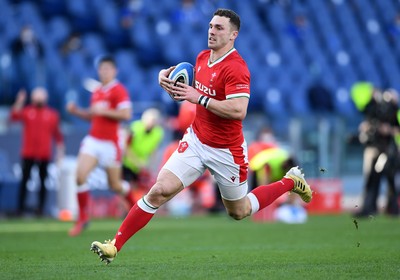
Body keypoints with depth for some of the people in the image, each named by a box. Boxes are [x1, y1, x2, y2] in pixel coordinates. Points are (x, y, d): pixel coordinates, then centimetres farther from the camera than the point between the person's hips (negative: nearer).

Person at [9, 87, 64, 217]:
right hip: (28, 153, -1)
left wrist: (60, 151, 8)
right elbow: (14, 116, -15)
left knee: (43, 181, 2)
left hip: (44, 154, 1)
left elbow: (57, 135, 11)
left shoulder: (52, 114, 7)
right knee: (25, 179, -1)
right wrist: (19, 102, -25)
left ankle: (41, 208, 7)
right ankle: (21, 207, 3)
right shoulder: (26, 111, 4)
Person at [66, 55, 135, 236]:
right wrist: (76, 111, 9)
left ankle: (135, 206, 37)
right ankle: (83, 218, -4)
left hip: (110, 143, -6)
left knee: (115, 185, 6)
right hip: (93, 140, 6)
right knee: (80, 175, -13)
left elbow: (126, 114, -19)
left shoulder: (118, 90, -8)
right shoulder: (96, 92, 14)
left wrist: (104, 111, -21)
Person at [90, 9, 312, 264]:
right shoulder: (203, 57, 3)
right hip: (196, 141, 5)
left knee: (239, 212, 15)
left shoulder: (235, 67, -22)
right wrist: (166, 74, 3)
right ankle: (114, 247, -10)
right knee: (160, 190, -12)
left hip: (226, 151, -5)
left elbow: (238, 110, -33)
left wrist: (199, 98, -28)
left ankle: (292, 181, 38)